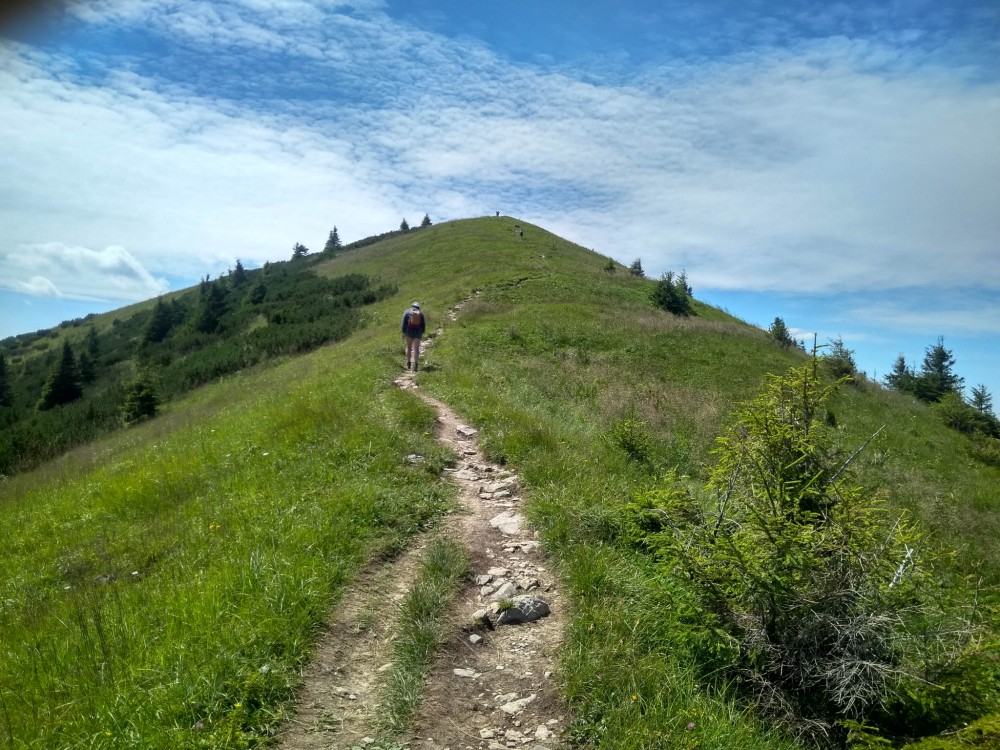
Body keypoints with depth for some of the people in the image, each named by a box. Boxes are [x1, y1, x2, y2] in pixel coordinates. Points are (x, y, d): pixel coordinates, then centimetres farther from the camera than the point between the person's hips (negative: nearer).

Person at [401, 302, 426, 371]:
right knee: (416, 348, -2)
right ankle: (415, 364, -15)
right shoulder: (421, 313, 6)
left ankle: (408, 363, 16)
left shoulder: (407, 312, 2)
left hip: (409, 331, 0)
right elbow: (424, 324, 5)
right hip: (418, 332, 0)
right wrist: (422, 333, 13)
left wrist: (403, 332, -1)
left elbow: (404, 323, -4)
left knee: (409, 347, 17)